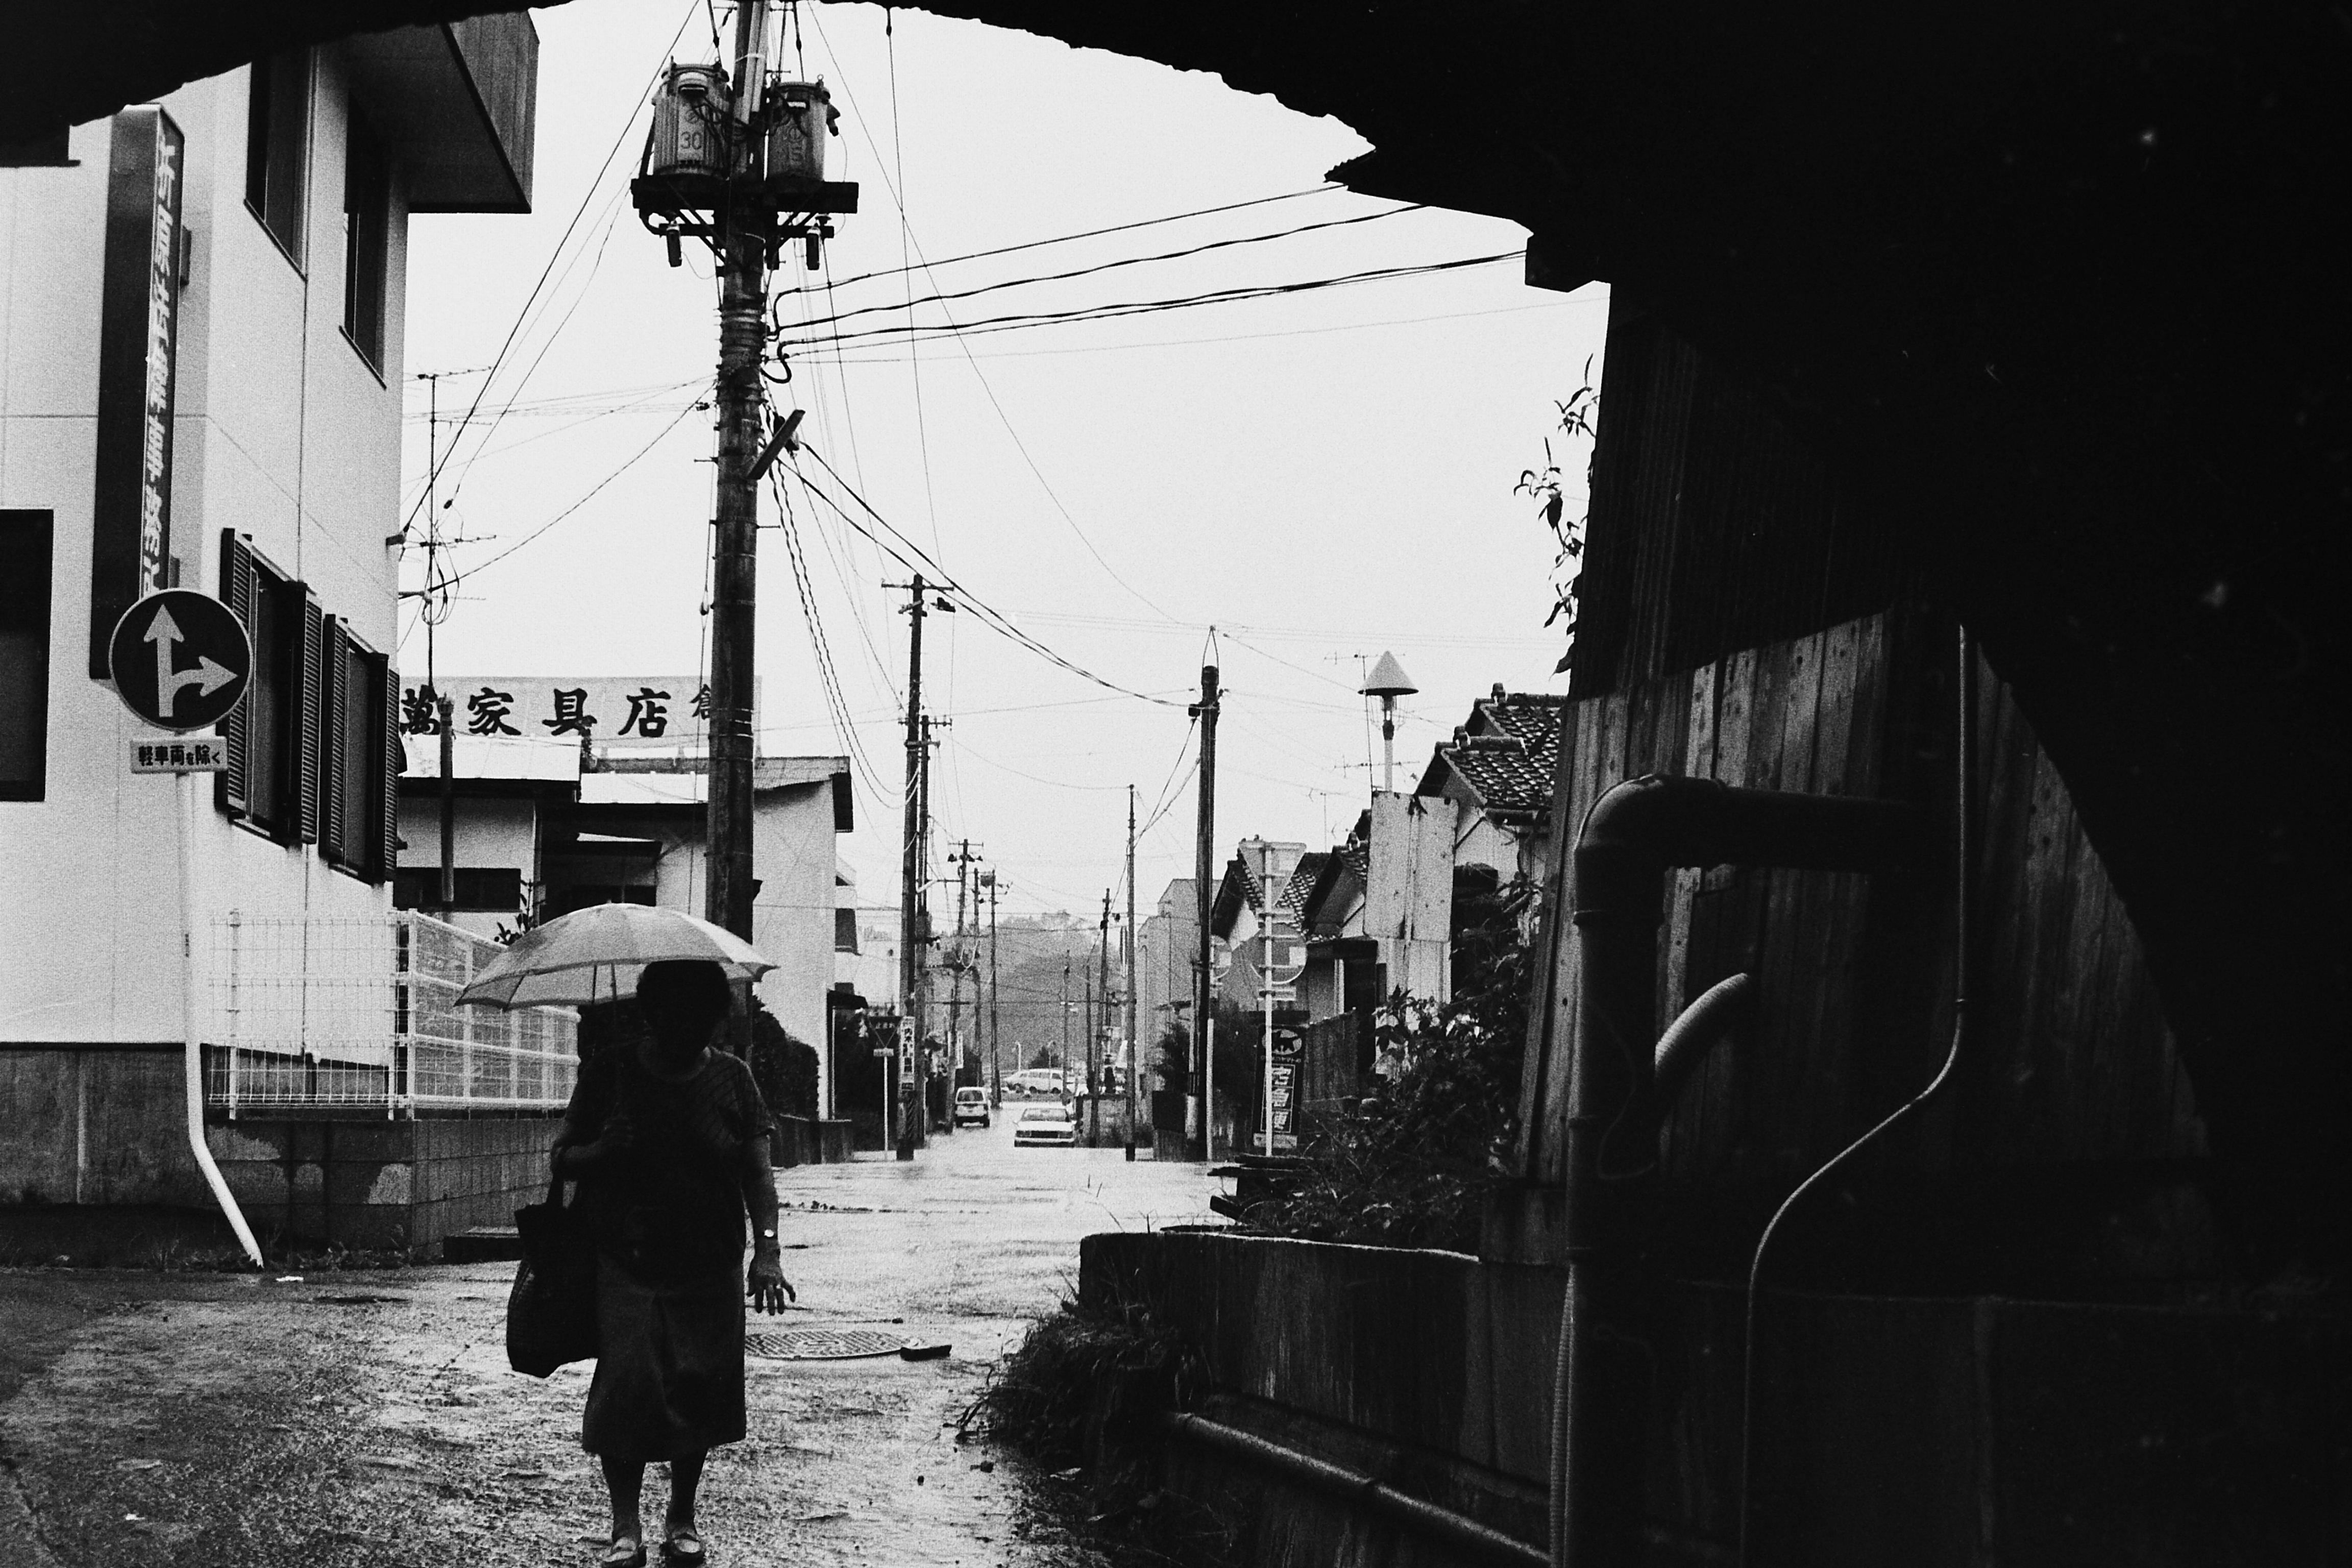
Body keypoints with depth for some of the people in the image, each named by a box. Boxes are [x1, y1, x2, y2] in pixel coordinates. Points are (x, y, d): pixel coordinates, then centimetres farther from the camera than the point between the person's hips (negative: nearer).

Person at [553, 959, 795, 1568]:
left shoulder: (731, 1078, 4)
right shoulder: (610, 1072, 1)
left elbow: (757, 1170, 1)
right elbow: (563, 1157, 5)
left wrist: (767, 1249, -12)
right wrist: (601, 1152, -18)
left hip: (707, 1267, 2)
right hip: (625, 1265, -1)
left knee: (699, 1391, 5)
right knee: (624, 1387, -9)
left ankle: (682, 1519, 21)